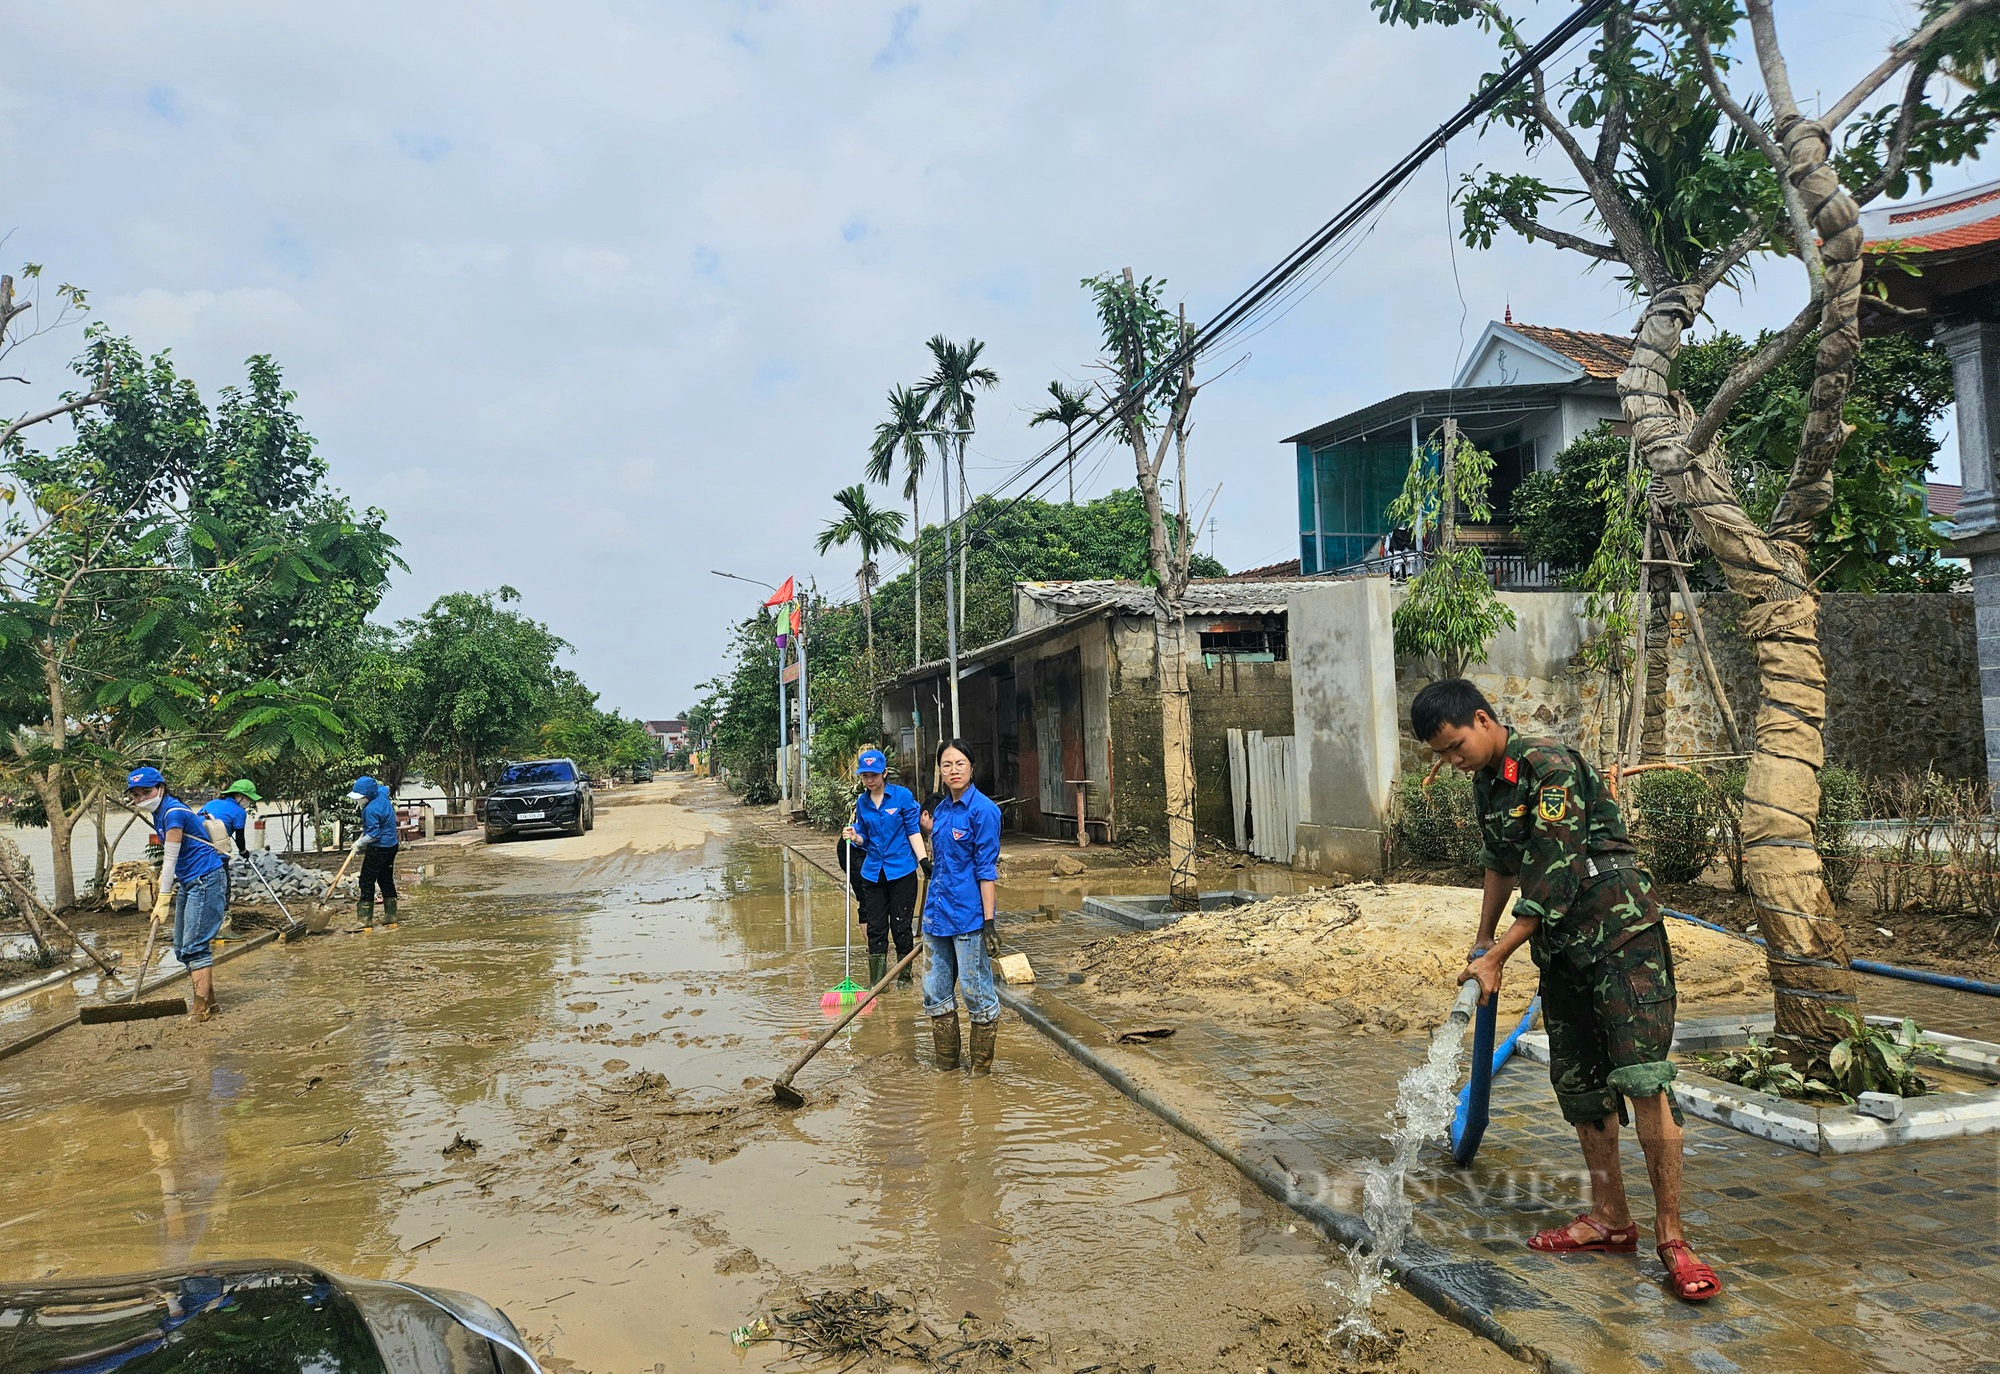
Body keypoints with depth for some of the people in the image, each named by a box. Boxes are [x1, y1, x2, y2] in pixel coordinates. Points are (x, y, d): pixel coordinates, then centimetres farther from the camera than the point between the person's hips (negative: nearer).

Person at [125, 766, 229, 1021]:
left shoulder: (173, 813, -17)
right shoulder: (160, 814, 12)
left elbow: (171, 858, -18)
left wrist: (163, 900, -17)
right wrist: (166, 894, 11)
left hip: (205, 880, -10)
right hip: (187, 883, 11)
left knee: (194, 946, -13)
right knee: (182, 949, 13)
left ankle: (203, 1006, -12)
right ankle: (206, 1000, 20)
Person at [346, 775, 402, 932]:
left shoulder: (371, 809, -25)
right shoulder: (382, 794, 1)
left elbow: (373, 835, -23)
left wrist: (359, 843, -8)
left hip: (378, 849, -9)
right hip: (391, 845, 10)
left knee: (366, 883, -2)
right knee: (386, 881, 16)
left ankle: (365, 923, -1)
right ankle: (391, 919, 22)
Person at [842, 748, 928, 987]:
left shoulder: (902, 795, -6)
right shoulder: (862, 802, 7)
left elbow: (913, 831, -4)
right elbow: (865, 839, 14)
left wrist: (923, 861, -11)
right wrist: (855, 837, -8)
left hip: (901, 871, -4)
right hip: (873, 873, 4)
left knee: (900, 926, 2)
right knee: (875, 928, 5)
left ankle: (904, 976, 19)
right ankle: (876, 981, 14)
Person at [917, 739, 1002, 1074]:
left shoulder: (983, 810, -12)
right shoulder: (941, 808, 10)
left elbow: (986, 869, -14)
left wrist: (989, 921, -16)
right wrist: (931, 831, 10)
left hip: (968, 916, -8)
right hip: (936, 913, 8)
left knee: (976, 991, 2)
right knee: (935, 990, 14)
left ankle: (982, 1066, 17)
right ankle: (947, 1060, 28)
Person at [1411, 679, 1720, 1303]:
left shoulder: (1551, 766, -18)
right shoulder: (1486, 783, 9)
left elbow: (1555, 880, -21)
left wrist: (1495, 959, -15)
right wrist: (1482, 938, 33)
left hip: (1620, 929, -8)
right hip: (1561, 945, 8)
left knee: (1642, 1079, -13)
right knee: (1578, 1083, 10)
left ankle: (1671, 1236, -3)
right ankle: (1610, 1220, 22)